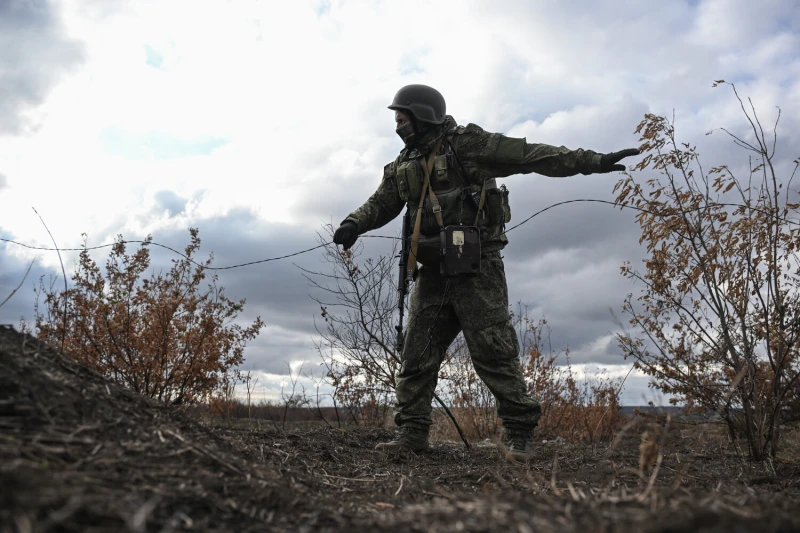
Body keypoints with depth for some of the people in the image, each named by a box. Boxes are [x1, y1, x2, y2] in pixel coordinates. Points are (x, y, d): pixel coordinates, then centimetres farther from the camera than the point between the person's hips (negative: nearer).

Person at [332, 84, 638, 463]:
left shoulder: (467, 144, -3)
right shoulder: (402, 166, 17)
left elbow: (530, 155, -8)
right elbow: (380, 204, 15)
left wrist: (593, 161, -14)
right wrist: (354, 224, -7)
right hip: (433, 272, 6)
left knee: (493, 352, -6)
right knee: (417, 353, 4)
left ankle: (520, 433, 5)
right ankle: (412, 431, 12)